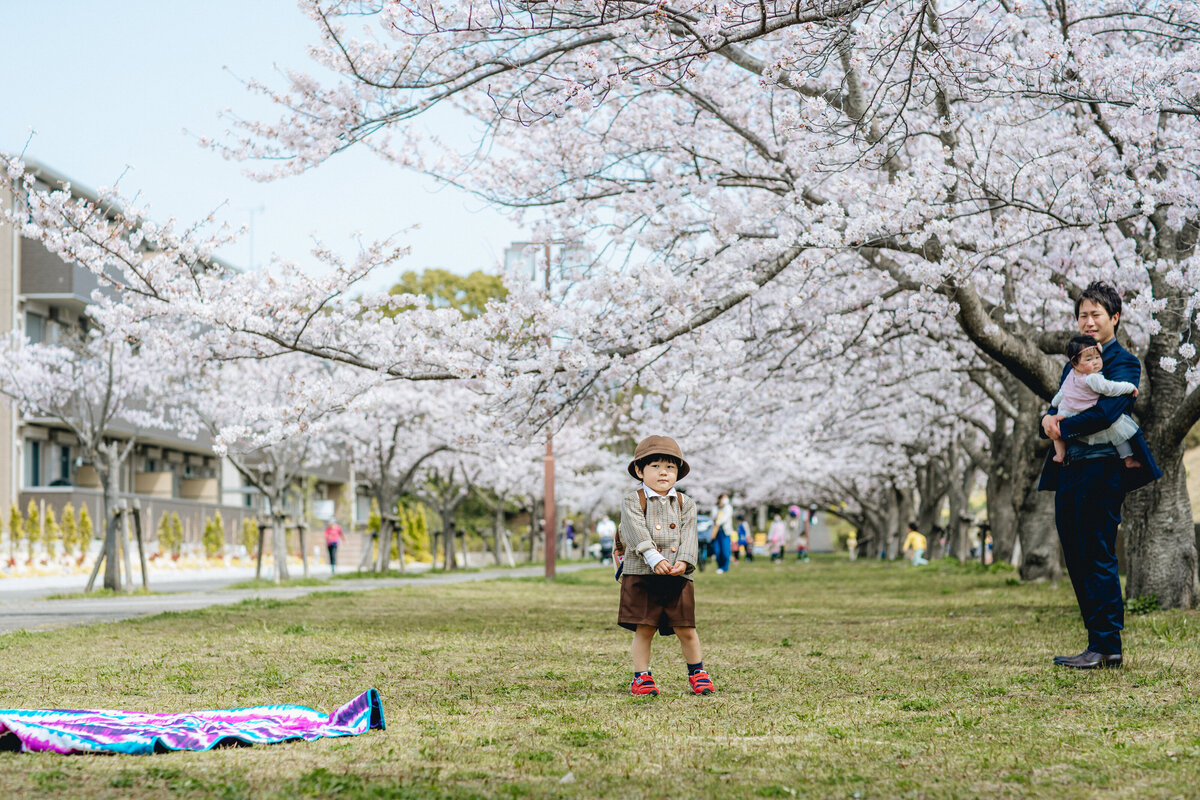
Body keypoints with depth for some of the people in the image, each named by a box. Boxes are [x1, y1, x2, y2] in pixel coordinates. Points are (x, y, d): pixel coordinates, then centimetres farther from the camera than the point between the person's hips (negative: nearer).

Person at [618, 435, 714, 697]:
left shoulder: (685, 504, 11)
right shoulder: (633, 501, 1)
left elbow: (689, 537, 2)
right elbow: (637, 534, -11)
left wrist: (683, 561, -16)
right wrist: (654, 559, -24)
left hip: (678, 577, 2)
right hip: (641, 576, -2)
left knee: (685, 629, 3)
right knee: (644, 629, -1)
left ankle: (697, 671, 22)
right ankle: (641, 677, 12)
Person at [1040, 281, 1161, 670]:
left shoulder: (1123, 363, -3)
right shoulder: (1074, 364, 22)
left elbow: (1107, 412, -19)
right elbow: (1056, 407, 16)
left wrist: (1063, 427, -12)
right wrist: (1049, 420, -7)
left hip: (1102, 468, -8)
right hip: (1069, 470, 8)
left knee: (1098, 557, -8)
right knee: (1077, 560, 8)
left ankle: (1107, 647, -3)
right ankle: (1099, 643, 15)